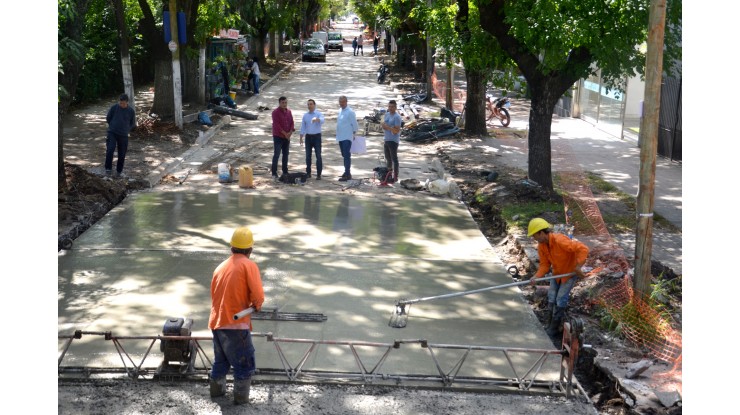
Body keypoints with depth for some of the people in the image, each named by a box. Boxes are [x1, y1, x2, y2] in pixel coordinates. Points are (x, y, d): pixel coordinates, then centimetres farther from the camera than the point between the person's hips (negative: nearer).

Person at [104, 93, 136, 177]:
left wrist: (126, 130, 1)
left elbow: (133, 124, 10)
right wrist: (113, 126, 10)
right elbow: (108, 118, 9)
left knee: (122, 154, 5)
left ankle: (119, 171, 21)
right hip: (112, 133, -1)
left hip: (123, 135, 1)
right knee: (110, 150, -17)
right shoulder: (114, 108, -6)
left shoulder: (131, 111, -4)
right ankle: (108, 169, -5)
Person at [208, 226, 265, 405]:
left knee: (220, 360, 25)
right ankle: (241, 397, 15)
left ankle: (216, 389, 38)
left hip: (217, 323, 7)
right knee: (245, 364, 9)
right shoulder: (249, 265, -8)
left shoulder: (221, 267, 12)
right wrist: (256, 305, 7)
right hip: (236, 325, -7)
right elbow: (258, 296, -16)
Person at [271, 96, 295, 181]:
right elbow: (276, 125, -16)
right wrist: (285, 134, -17)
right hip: (278, 137, -6)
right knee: (276, 155, -8)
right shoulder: (275, 112, -10)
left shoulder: (289, 112, 10)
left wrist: (290, 132, -9)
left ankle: (285, 172, 22)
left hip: (287, 137, 6)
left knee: (286, 154, 12)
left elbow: (292, 123, 8)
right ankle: (274, 174, -7)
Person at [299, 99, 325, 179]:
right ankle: (308, 173, 15)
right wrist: (301, 138, 3)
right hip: (308, 137, 4)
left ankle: (319, 174, -4)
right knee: (308, 155, 6)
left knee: (318, 156, -6)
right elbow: (303, 127, 10)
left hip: (317, 137, -4)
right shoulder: (305, 115, 9)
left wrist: (316, 119, -48)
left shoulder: (319, 114, -3)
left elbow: (322, 121, -26)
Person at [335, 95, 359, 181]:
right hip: (340, 137, 8)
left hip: (347, 137, -8)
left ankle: (347, 174, -13)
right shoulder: (340, 110, 12)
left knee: (347, 155, -11)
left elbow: (355, 125, -10)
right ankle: (347, 172, 23)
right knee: (344, 155, 14)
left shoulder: (350, 112, -13)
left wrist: (353, 134, -1)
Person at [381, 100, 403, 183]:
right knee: (388, 158, 16)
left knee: (394, 159, -3)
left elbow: (397, 130, -20)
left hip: (393, 141, -9)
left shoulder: (397, 117, -14)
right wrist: (383, 126, -2)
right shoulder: (386, 114, 11)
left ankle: (395, 177, 2)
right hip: (386, 140, 9)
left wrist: (387, 127, -26)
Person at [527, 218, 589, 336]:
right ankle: (550, 325, 24)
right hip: (557, 272, 7)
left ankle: (554, 329, 6)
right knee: (551, 299, 9)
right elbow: (545, 264, -8)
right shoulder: (541, 246, -11)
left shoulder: (560, 241, -35)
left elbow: (583, 249, -37)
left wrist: (578, 268, -34)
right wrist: (536, 277, -24)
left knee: (560, 300, -7)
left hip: (570, 272, -7)